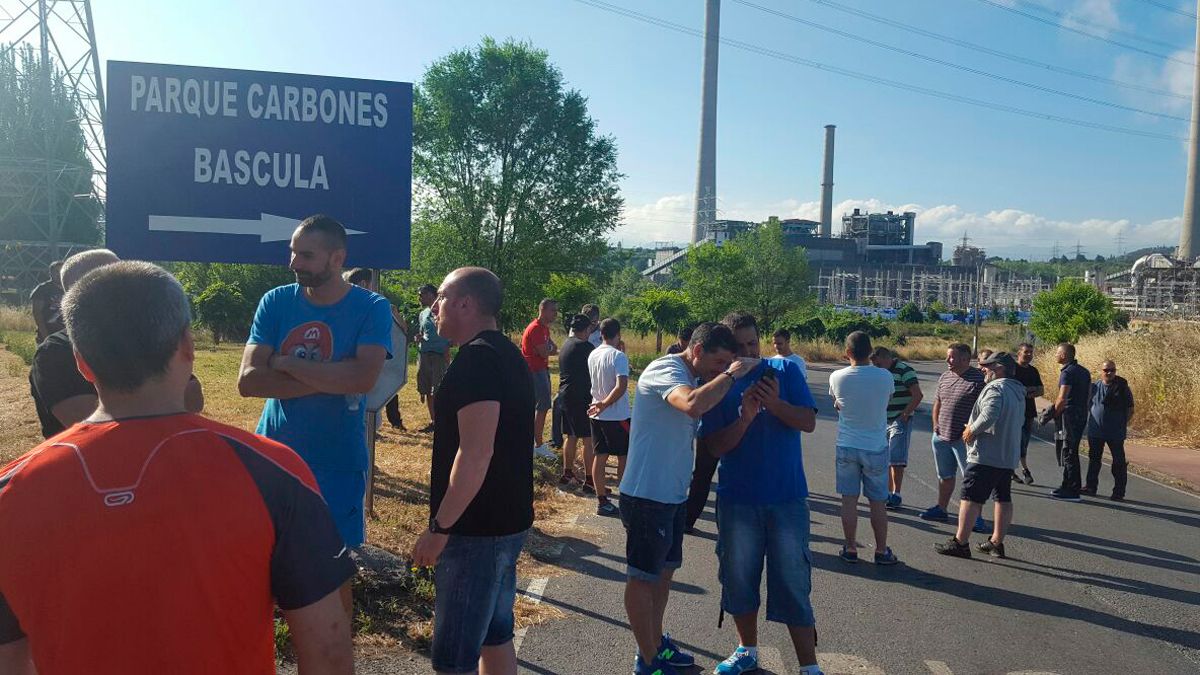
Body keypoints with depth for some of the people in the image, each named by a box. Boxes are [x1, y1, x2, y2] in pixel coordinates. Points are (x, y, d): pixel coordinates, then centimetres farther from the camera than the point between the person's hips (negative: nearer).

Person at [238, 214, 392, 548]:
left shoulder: (372, 308, -7)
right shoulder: (276, 302, 0)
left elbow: (363, 378, -23)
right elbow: (248, 380, -10)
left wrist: (284, 363, -15)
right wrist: (331, 379, -18)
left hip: (339, 463, -2)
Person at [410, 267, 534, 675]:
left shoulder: (477, 358, -18)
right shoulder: (508, 355, 12)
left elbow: (475, 452, -26)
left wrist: (440, 527, -20)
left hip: (476, 529, -10)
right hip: (507, 521, 10)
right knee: (495, 635, 19)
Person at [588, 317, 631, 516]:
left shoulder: (592, 355, 5)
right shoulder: (618, 356, -16)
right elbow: (621, 385, -27)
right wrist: (605, 404, -24)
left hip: (597, 415, 6)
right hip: (617, 416, -6)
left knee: (600, 456, 9)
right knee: (624, 457, 8)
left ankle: (603, 501, 13)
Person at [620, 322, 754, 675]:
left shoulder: (692, 378, 13)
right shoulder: (665, 370, -19)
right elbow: (693, 404, -38)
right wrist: (731, 374, -27)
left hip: (673, 496, 10)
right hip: (647, 496, -10)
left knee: (664, 571, 21)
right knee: (642, 577, 4)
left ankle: (656, 643, 37)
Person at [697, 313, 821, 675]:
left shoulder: (785, 370, 0)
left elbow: (809, 422, -8)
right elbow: (714, 447, -7)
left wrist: (775, 403, -25)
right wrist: (745, 417, -23)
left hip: (787, 498, -2)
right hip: (737, 500, 2)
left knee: (793, 584, 2)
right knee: (739, 578, 14)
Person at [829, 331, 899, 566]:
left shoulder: (837, 377, -9)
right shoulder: (885, 377, -11)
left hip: (846, 447, 1)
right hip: (876, 447, -1)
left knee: (849, 500, 9)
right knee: (878, 502, 10)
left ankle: (850, 549, 17)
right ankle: (881, 551, 19)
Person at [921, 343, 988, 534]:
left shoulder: (978, 378, -12)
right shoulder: (944, 377, 10)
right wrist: (935, 423, 12)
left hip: (964, 439, -7)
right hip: (941, 437, 7)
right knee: (944, 476, 18)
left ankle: (976, 516, 5)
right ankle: (941, 509, 31)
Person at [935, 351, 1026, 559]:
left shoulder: (995, 388, -16)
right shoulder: (1018, 392, 15)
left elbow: (989, 415, -31)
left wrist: (972, 430, -15)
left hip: (986, 455, -10)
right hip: (1009, 456, 10)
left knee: (970, 497, -4)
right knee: (1003, 499, 14)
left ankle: (960, 543, -2)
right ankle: (997, 542, 21)